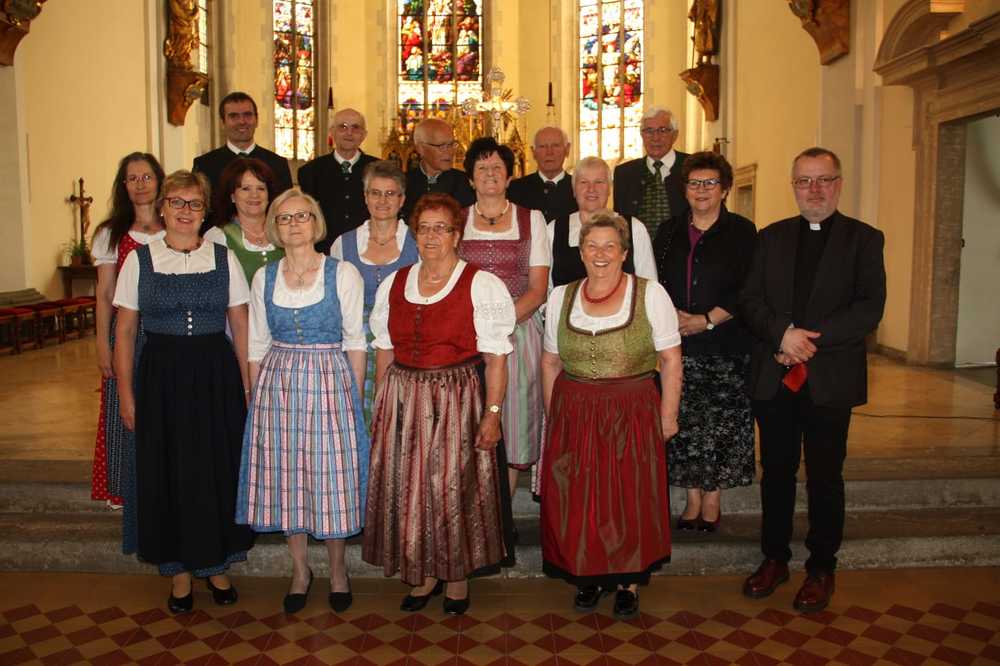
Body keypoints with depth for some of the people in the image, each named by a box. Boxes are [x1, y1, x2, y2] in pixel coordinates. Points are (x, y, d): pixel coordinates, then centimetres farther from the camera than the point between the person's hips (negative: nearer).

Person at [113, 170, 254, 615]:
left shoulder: (224, 258, 3)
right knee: (168, 473, 6)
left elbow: (241, 327, 3)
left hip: (216, 376, 1)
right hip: (161, 376, 0)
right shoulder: (139, 260, 2)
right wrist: (126, 394, -1)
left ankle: (216, 564, 26)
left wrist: (246, 386, -1)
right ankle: (180, 572, 24)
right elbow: (124, 332, 2)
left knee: (218, 470, 7)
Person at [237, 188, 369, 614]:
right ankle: (300, 569, 27)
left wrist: (354, 396, -4)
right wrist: (256, 395, 5)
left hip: (330, 384, -2)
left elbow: (355, 342, -1)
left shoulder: (343, 274, -3)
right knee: (285, 479, 8)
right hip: (277, 386, 3)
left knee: (332, 478, 3)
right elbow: (258, 345, 10)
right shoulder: (264, 278, 6)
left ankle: (337, 568, 24)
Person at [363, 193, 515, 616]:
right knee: (408, 489, 9)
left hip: (457, 401, -4)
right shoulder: (393, 284, 9)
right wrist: (382, 405, 7)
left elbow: (495, 356, -9)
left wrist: (492, 413, -14)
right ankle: (424, 572, 28)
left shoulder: (481, 285, -6)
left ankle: (457, 574, 26)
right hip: (403, 400, 4)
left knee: (455, 487, 5)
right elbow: (385, 350, 11)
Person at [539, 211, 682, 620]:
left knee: (631, 499, 6)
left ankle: (629, 581, 25)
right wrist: (553, 415, 8)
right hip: (573, 415, 3)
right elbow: (550, 362, 10)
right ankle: (589, 576, 28)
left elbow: (670, 360, -4)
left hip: (632, 415, -2)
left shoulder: (650, 294, -4)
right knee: (578, 501, 8)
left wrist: (668, 414, -7)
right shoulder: (561, 298, 5)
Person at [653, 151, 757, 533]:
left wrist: (707, 321, -13)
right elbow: (654, 283, 11)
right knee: (685, 423, 5)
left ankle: (713, 500, 14)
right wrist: (670, 317, -6)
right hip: (678, 345, 3)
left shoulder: (742, 232, 1)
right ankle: (693, 500, 16)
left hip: (725, 346, -3)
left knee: (721, 425, 1)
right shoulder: (670, 232, 13)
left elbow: (747, 290, -6)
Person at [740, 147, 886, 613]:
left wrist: (811, 339, -18)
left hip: (831, 378, -2)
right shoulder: (771, 237, 10)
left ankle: (821, 568, 23)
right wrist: (783, 333, -16)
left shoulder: (864, 239, 2)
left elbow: (870, 308, -9)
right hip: (773, 377, 3)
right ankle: (774, 558, 27)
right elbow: (750, 300, 2)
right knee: (776, 471, 12)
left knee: (825, 477, 8)